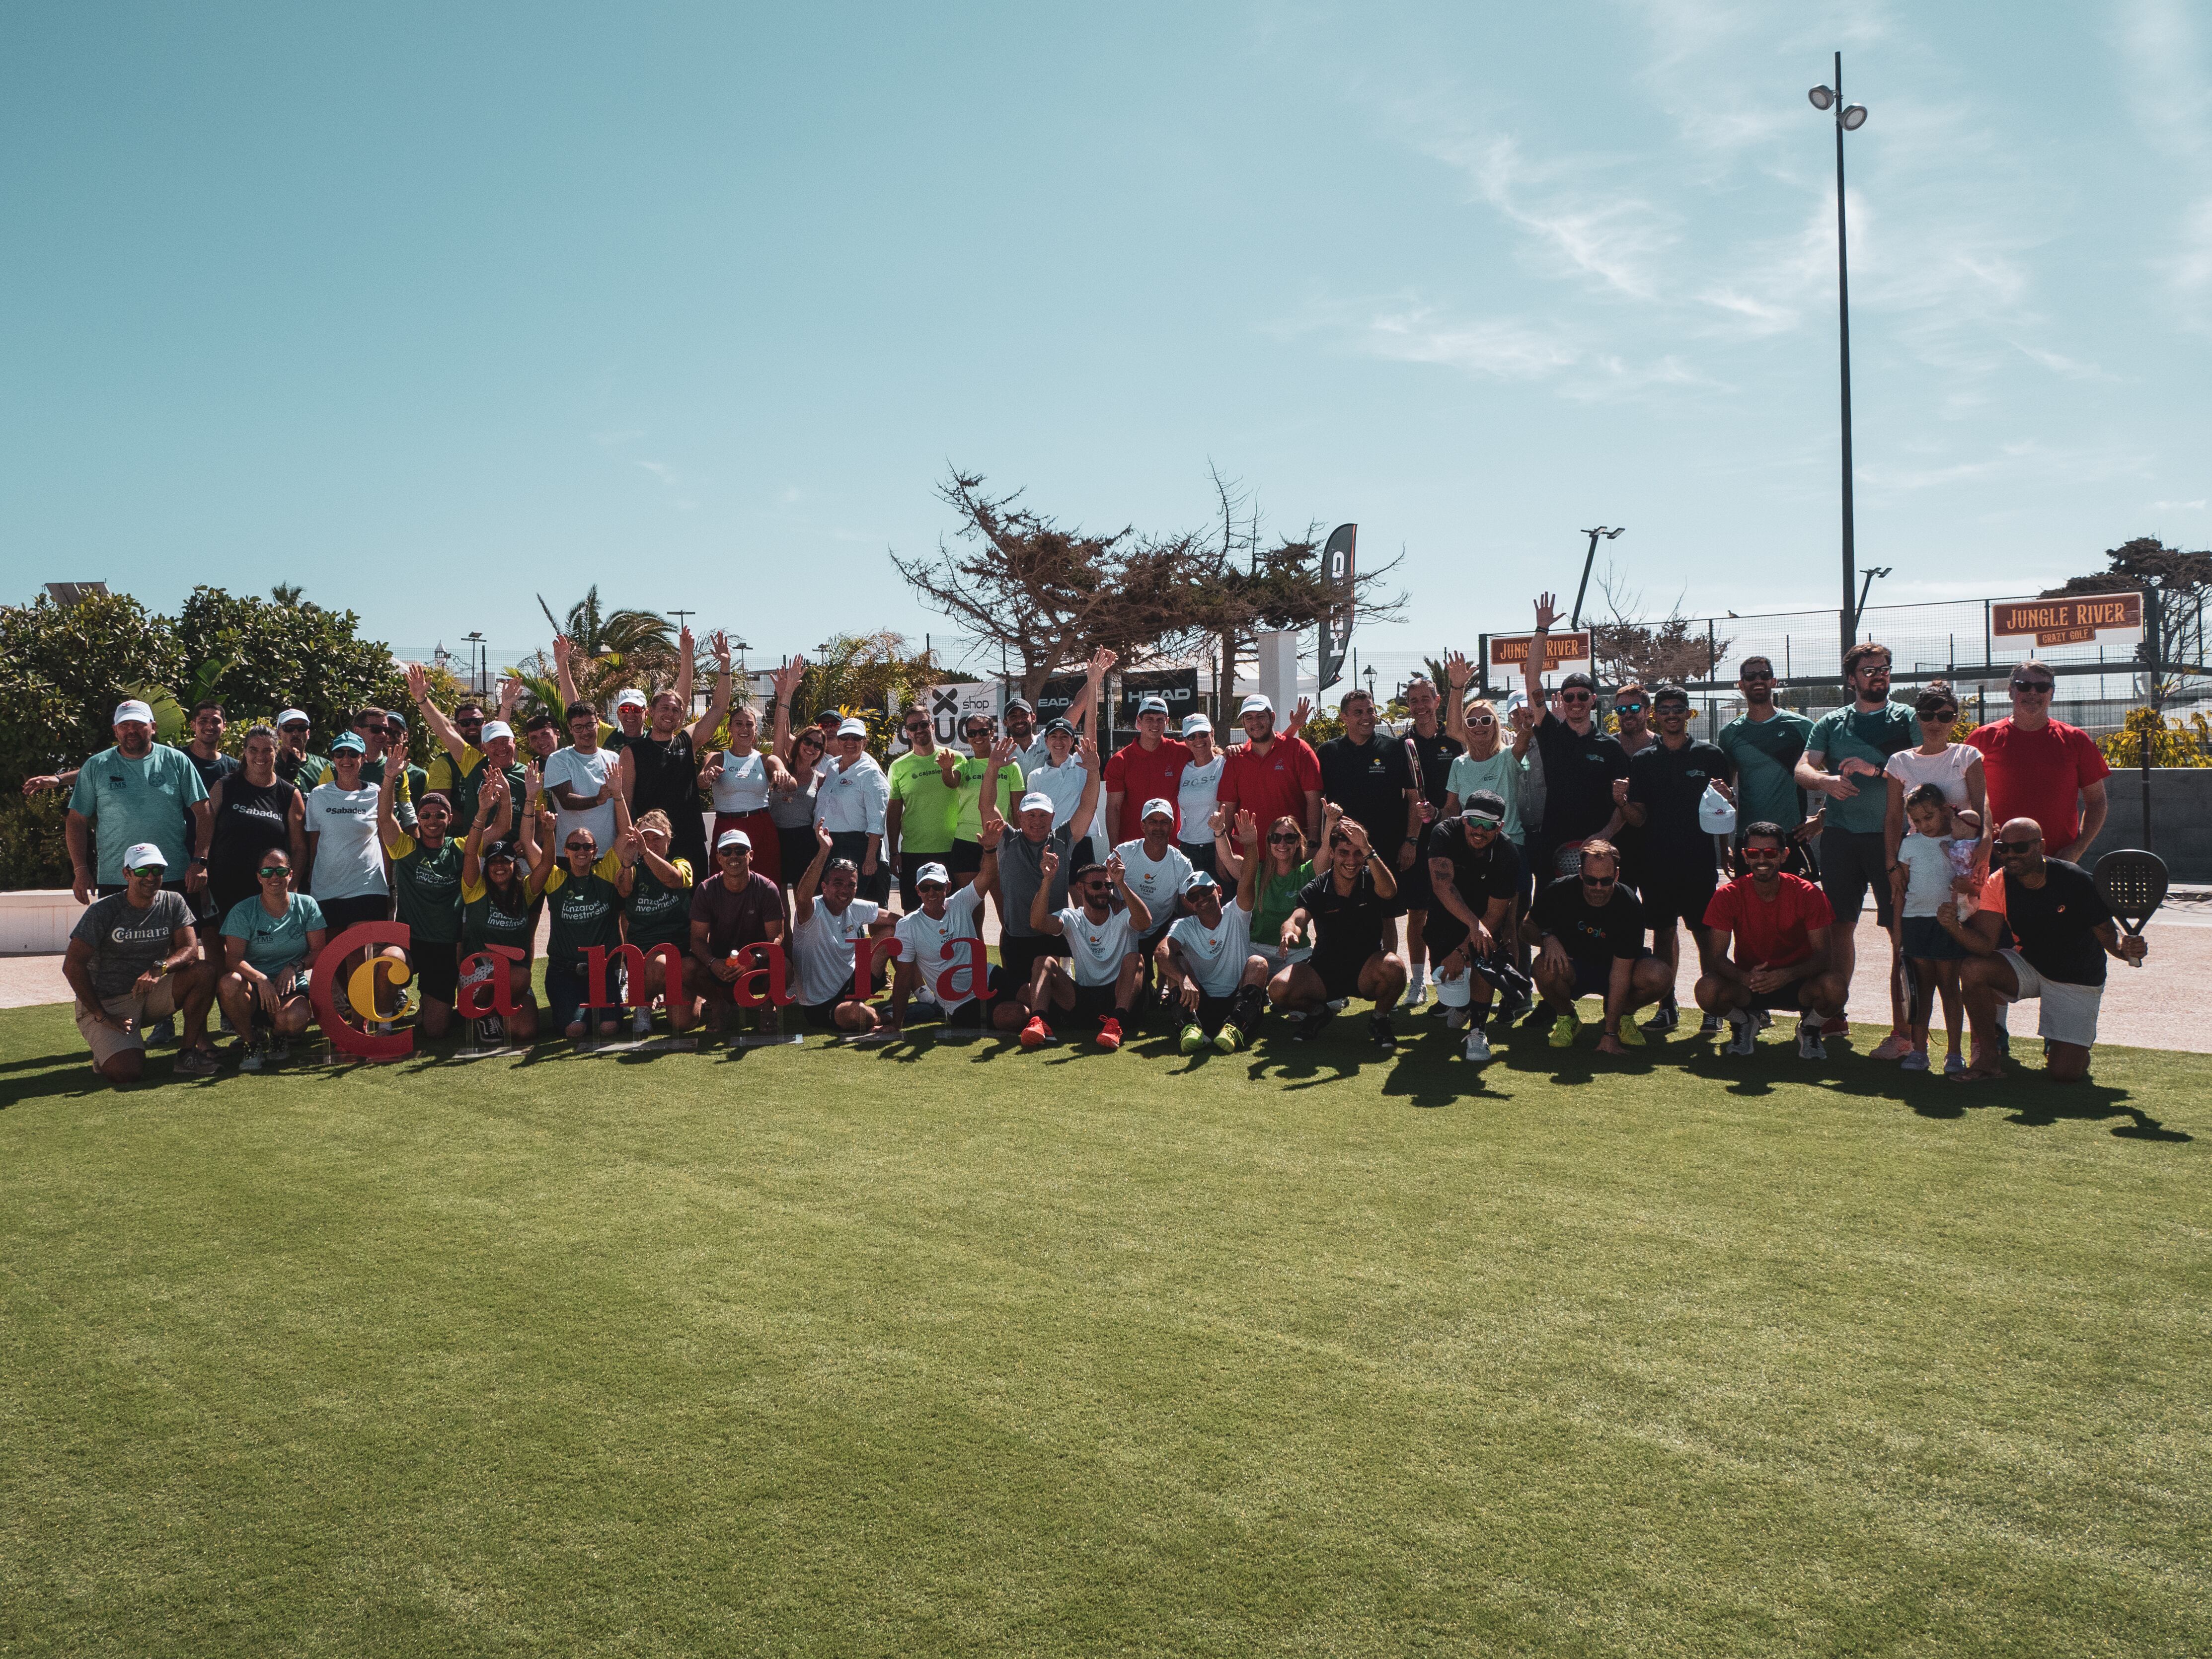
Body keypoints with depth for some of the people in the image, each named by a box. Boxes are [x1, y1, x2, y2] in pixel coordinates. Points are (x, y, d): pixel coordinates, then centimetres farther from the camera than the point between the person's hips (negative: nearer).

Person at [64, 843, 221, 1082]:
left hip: (151, 994, 4)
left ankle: (189, 1052, -13)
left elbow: (190, 950, -8)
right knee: (126, 1072, -27)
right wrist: (101, 1016, -16)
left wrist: (159, 969, -30)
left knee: (205, 971, -23)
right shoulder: (103, 911, -10)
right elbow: (73, 966, -12)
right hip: (107, 1003, -4)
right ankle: (106, 1047, 11)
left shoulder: (173, 903, 1)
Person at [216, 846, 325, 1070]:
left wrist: (294, 967, -17)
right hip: (254, 992, 0)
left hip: (292, 990, 0)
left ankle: (278, 1036, 7)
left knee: (296, 1018, -36)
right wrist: (261, 979, -30)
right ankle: (253, 1042, -9)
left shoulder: (307, 906, 4)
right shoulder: (243, 912, -1)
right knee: (229, 983, -36)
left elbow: (319, 951, 3)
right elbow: (233, 959, -11)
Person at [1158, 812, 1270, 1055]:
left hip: (1239, 1001, -1)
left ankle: (1235, 1026, -41)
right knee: (1174, 962, -17)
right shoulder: (1184, 926, 4)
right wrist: (1184, 980, -40)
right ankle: (1192, 1025, -40)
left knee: (1258, 963, -23)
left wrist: (1251, 846, -36)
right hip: (1201, 1004, 1)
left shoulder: (1236, 915, 5)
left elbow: (1248, 881, -16)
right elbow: (1161, 951, -19)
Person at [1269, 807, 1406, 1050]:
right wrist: (1290, 931, -46)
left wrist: (1366, 849, -42)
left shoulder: (1372, 880, -6)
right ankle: (1319, 1012, 11)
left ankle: (1380, 1019, -3)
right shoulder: (1316, 889, -4)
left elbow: (1389, 891, -31)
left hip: (1366, 970, -1)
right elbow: (1296, 920, -20)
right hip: (1324, 970, 1)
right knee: (1278, 990, -24)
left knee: (1393, 965, -35)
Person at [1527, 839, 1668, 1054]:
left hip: (1611, 968, 0)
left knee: (1658, 977, -30)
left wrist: (1610, 1034, -27)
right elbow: (1529, 927, -2)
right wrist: (1547, 938, -29)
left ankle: (1623, 1017, 4)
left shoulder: (1628, 905, -22)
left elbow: (1621, 971, -24)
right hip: (1571, 966, 0)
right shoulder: (1560, 891, -19)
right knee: (1546, 967, -36)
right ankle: (1565, 1018, -2)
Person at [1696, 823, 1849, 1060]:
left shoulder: (1807, 894, -13)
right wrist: (1745, 978, -37)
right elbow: (1716, 957, -15)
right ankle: (1745, 1022, 6)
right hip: (1748, 981, 0)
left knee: (1833, 987, -33)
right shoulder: (1728, 895, -12)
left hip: (1797, 982, 0)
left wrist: (1787, 975, -36)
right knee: (1707, 990, -31)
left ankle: (1809, 1028, 4)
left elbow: (1823, 955, -16)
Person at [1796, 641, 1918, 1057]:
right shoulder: (1831, 724, 15)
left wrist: (1877, 769, -18)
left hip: (1892, 835, -3)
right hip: (1840, 836, 3)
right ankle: (1834, 1018, 19)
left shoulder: (1907, 719, 7)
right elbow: (1802, 770, 4)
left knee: (1902, 931, -7)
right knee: (1839, 925, 8)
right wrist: (1825, 779, -17)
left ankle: (1905, 1029, -5)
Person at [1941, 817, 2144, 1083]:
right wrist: (1954, 926, -40)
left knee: (2064, 1074, -14)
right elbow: (1985, 946, -21)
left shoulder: (2076, 881, -22)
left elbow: (2107, 934, -17)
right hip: (2028, 966, 3)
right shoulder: (1998, 885, -13)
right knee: (1972, 969, -29)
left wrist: (2127, 949, -40)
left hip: (2078, 980, -3)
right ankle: (1989, 1061, -11)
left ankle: (2078, 1043, 26)